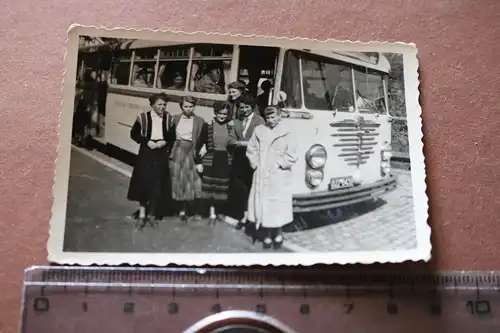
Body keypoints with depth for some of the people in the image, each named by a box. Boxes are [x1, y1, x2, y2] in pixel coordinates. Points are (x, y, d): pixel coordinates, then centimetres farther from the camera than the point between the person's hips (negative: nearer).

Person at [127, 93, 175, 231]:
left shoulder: (169, 119, 2)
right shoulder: (143, 117, -3)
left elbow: (174, 136, 8)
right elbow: (134, 133, 1)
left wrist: (165, 142, -11)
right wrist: (147, 142, -13)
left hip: (162, 155, 2)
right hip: (146, 154, -1)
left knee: (158, 185, 4)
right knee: (144, 182, -1)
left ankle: (154, 215, 16)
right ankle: (142, 215, 10)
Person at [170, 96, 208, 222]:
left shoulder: (200, 121, -1)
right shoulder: (175, 119, 7)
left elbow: (202, 142, -4)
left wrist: (199, 161, -9)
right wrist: (170, 153, 0)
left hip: (192, 154, -2)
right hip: (178, 153, 2)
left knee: (192, 182, -3)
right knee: (179, 182, 6)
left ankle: (196, 211, 11)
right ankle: (183, 210, 18)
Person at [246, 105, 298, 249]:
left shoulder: (286, 134, -2)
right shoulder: (259, 131, 7)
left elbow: (292, 157, -4)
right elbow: (251, 150, 9)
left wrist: (278, 163, -10)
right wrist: (255, 164, -2)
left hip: (278, 177, -2)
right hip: (261, 176, 3)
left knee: (277, 206, 2)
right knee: (262, 205, 5)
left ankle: (278, 234, 20)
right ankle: (267, 236, 16)